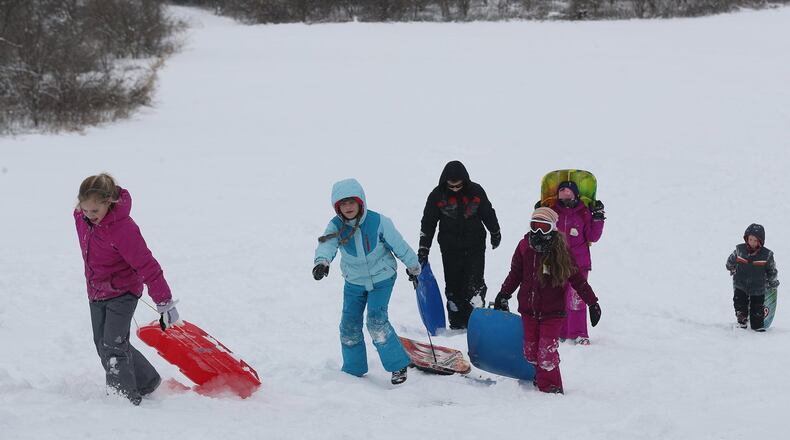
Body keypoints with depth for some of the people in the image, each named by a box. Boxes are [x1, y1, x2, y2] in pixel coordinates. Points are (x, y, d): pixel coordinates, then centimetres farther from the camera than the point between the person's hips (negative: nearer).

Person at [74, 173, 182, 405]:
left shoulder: (123, 229, -31)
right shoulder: (81, 217, -9)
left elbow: (147, 266, -27)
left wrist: (165, 304, -25)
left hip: (122, 293, -8)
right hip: (96, 294, 8)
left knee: (114, 346, -15)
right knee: (103, 345, 12)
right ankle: (148, 381, 27)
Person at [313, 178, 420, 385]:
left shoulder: (378, 222, -22)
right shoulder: (336, 226, -16)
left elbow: (399, 245, -7)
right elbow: (327, 244, -36)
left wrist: (413, 266, 6)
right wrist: (322, 261, -59)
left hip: (381, 279, -4)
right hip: (354, 282, 4)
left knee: (376, 321, -18)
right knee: (349, 325, 4)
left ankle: (398, 365, -4)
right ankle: (353, 370, 23)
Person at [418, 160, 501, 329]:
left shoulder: (476, 191, -4)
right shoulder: (437, 195, -5)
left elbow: (488, 213, 12)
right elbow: (427, 223, 0)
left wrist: (495, 234, 23)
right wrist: (423, 249, -2)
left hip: (475, 246, 0)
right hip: (450, 249, 0)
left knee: (475, 284, -10)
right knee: (453, 286, 4)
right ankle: (457, 324, 12)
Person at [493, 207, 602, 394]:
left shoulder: (561, 251, -9)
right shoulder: (524, 247, 0)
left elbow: (577, 278, -3)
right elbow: (515, 274, 15)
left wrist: (592, 302, -3)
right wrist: (503, 295, 19)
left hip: (552, 312, -4)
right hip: (528, 310, 4)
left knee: (547, 352, -11)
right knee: (530, 351, 9)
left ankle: (551, 387, 2)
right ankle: (541, 377, 30)